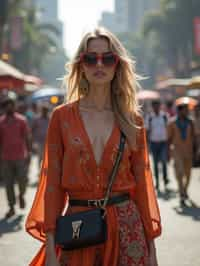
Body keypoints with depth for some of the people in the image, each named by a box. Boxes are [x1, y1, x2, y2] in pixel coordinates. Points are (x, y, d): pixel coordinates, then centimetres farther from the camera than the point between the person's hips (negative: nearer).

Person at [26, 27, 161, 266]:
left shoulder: (132, 120, 3)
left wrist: (151, 246, 3)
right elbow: (52, 183, -2)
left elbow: (141, 183, 5)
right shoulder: (62, 117, 0)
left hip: (128, 228, 1)